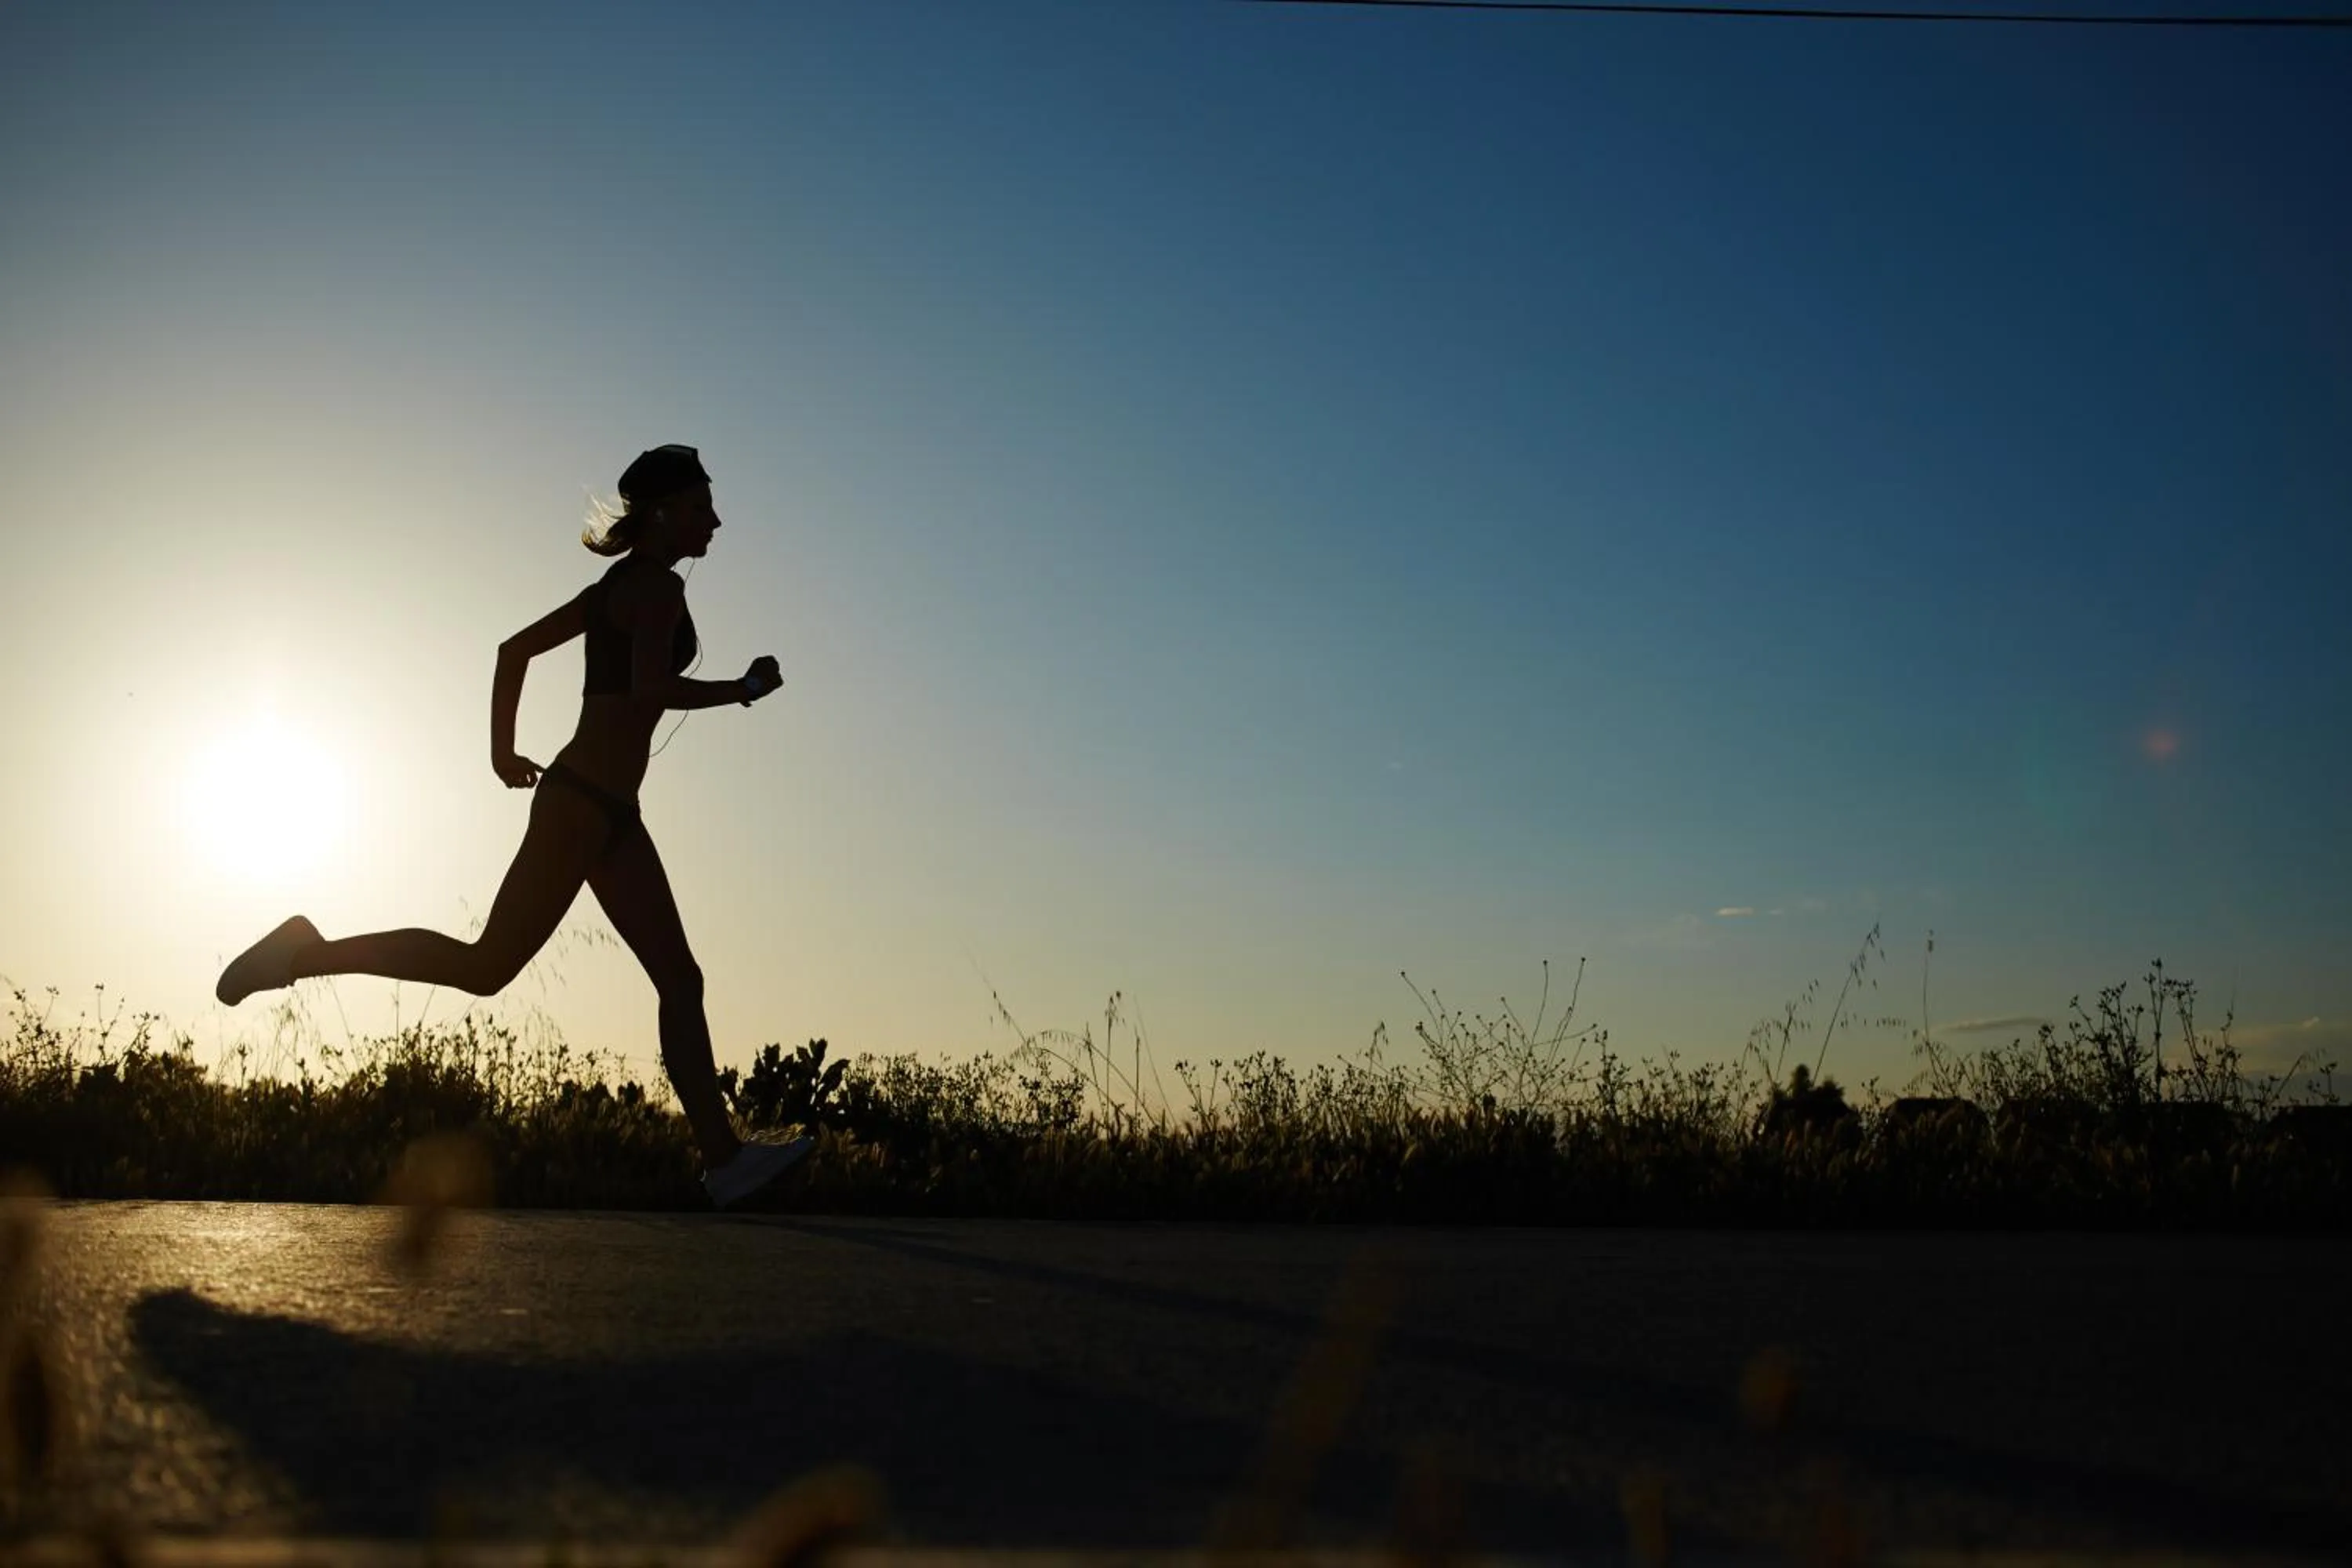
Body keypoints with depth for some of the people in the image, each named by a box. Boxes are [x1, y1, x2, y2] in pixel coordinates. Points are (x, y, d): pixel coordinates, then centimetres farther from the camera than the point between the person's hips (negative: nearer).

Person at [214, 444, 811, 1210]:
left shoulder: (618, 588, 19)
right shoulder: (658, 587, -8)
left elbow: (515, 647, 22)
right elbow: (652, 690, -23)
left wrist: (502, 752, 25)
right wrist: (744, 688, -9)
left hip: (607, 809, 10)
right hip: (586, 800, -10)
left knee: (680, 979, 5)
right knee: (487, 966, -8)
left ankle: (724, 1158, 3)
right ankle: (307, 953, 3)